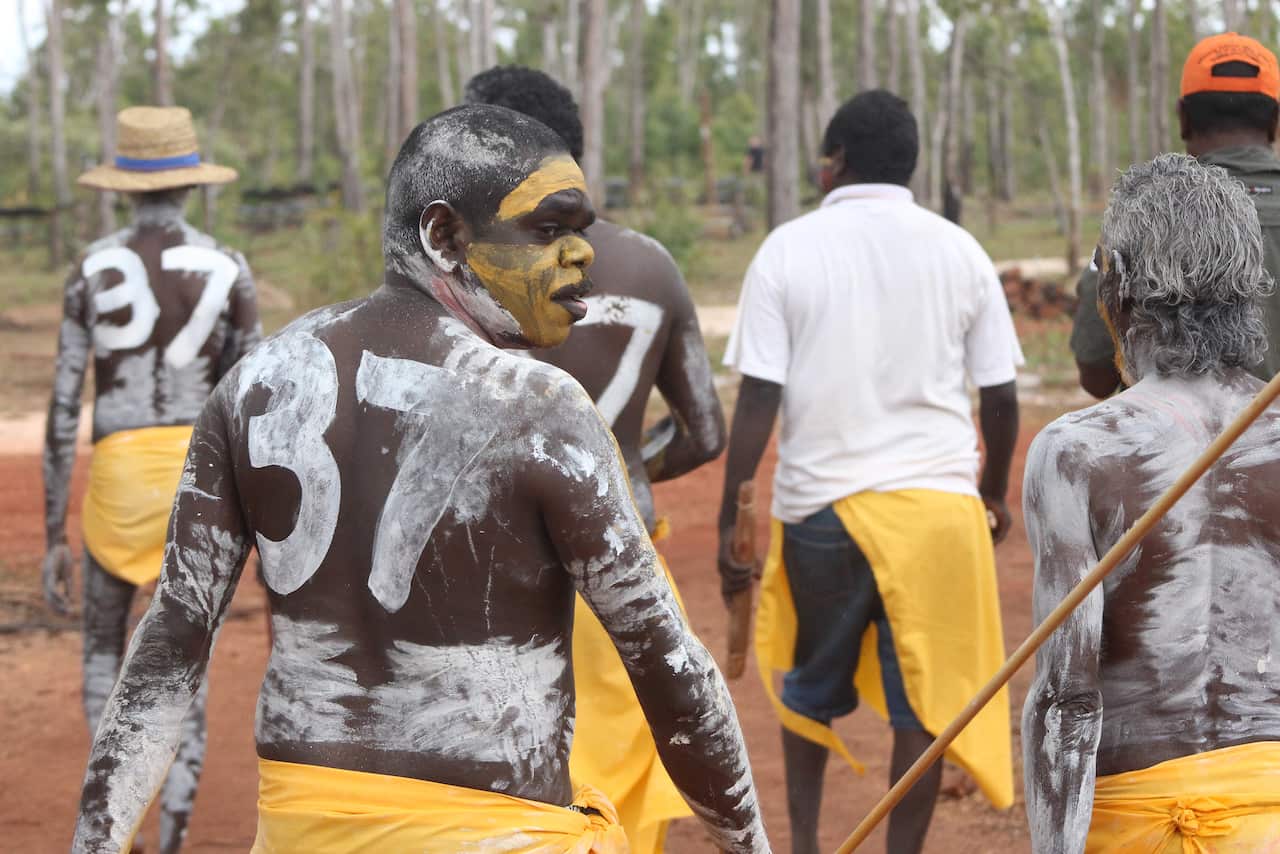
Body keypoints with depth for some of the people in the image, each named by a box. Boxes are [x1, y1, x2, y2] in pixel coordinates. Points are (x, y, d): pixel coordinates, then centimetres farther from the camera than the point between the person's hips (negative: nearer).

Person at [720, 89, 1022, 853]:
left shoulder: (788, 250, -1)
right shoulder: (959, 252, 4)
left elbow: (759, 399, -7)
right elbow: (1002, 395, 5)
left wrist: (731, 519, -2)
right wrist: (996, 490, 21)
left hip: (821, 501, 0)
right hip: (937, 501, 0)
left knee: (810, 687, 21)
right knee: (925, 700, 5)